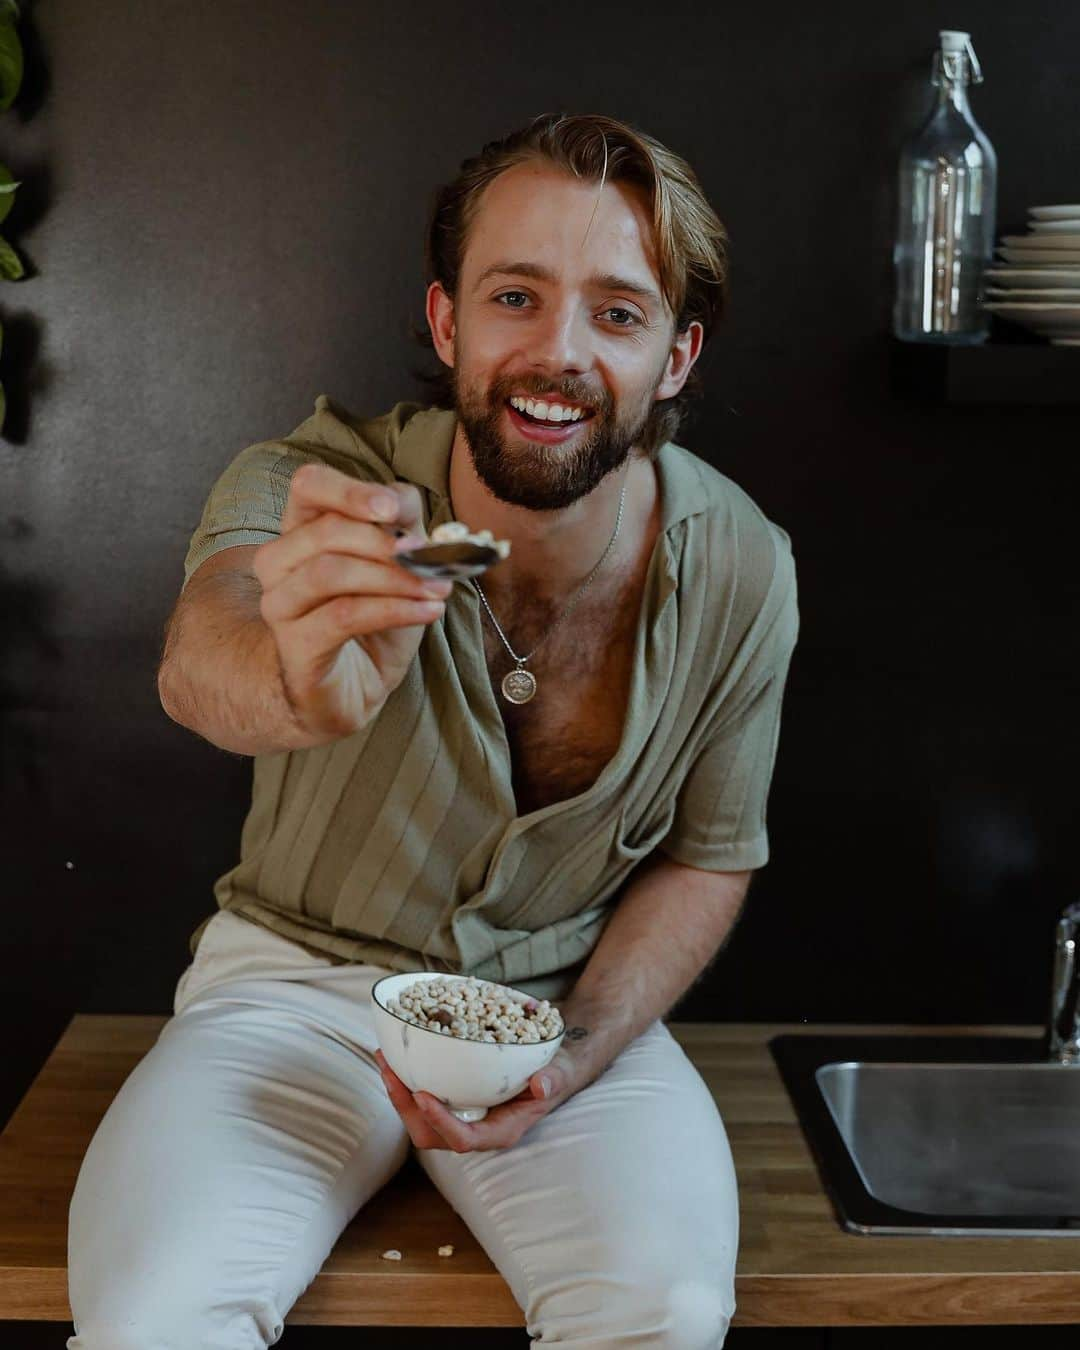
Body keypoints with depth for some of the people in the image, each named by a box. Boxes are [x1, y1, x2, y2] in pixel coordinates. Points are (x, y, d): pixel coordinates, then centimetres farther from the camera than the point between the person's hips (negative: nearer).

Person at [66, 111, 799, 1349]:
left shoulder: (740, 573, -11)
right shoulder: (313, 489, -17)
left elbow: (706, 860, 2)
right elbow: (197, 658, -40)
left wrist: (575, 1052, -14)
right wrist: (299, 685, -65)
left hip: (566, 1002, 1)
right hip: (296, 979, -1)